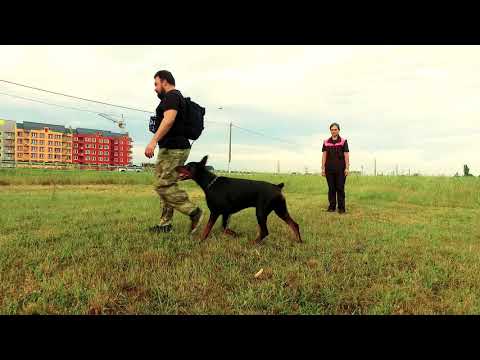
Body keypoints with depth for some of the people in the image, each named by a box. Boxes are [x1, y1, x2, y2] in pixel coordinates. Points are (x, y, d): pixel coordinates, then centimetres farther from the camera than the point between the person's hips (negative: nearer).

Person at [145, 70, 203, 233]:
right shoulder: (178, 97, 23)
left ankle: (194, 212, -6)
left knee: (164, 186, -11)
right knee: (166, 185, 11)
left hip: (173, 149, -11)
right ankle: (165, 224, 15)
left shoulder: (171, 96, -9)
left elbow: (169, 119, -26)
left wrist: (153, 141, -34)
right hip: (175, 148, 11)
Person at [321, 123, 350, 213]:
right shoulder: (326, 142, 8)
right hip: (329, 169, 2)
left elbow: (346, 155, 0)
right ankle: (331, 207, 14)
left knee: (340, 188, 0)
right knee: (331, 188, 6)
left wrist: (347, 168, -7)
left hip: (340, 169, -2)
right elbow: (324, 155, 7)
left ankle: (341, 208, 5)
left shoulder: (343, 141, 2)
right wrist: (323, 168, 3)